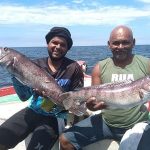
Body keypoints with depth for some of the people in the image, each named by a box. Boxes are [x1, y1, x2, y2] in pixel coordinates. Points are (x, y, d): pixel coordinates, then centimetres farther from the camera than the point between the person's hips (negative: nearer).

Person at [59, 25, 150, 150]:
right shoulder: (100, 68, 1)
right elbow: (95, 100, 3)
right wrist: (92, 104, -20)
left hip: (138, 125, -2)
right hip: (105, 122, 2)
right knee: (65, 140, -5)